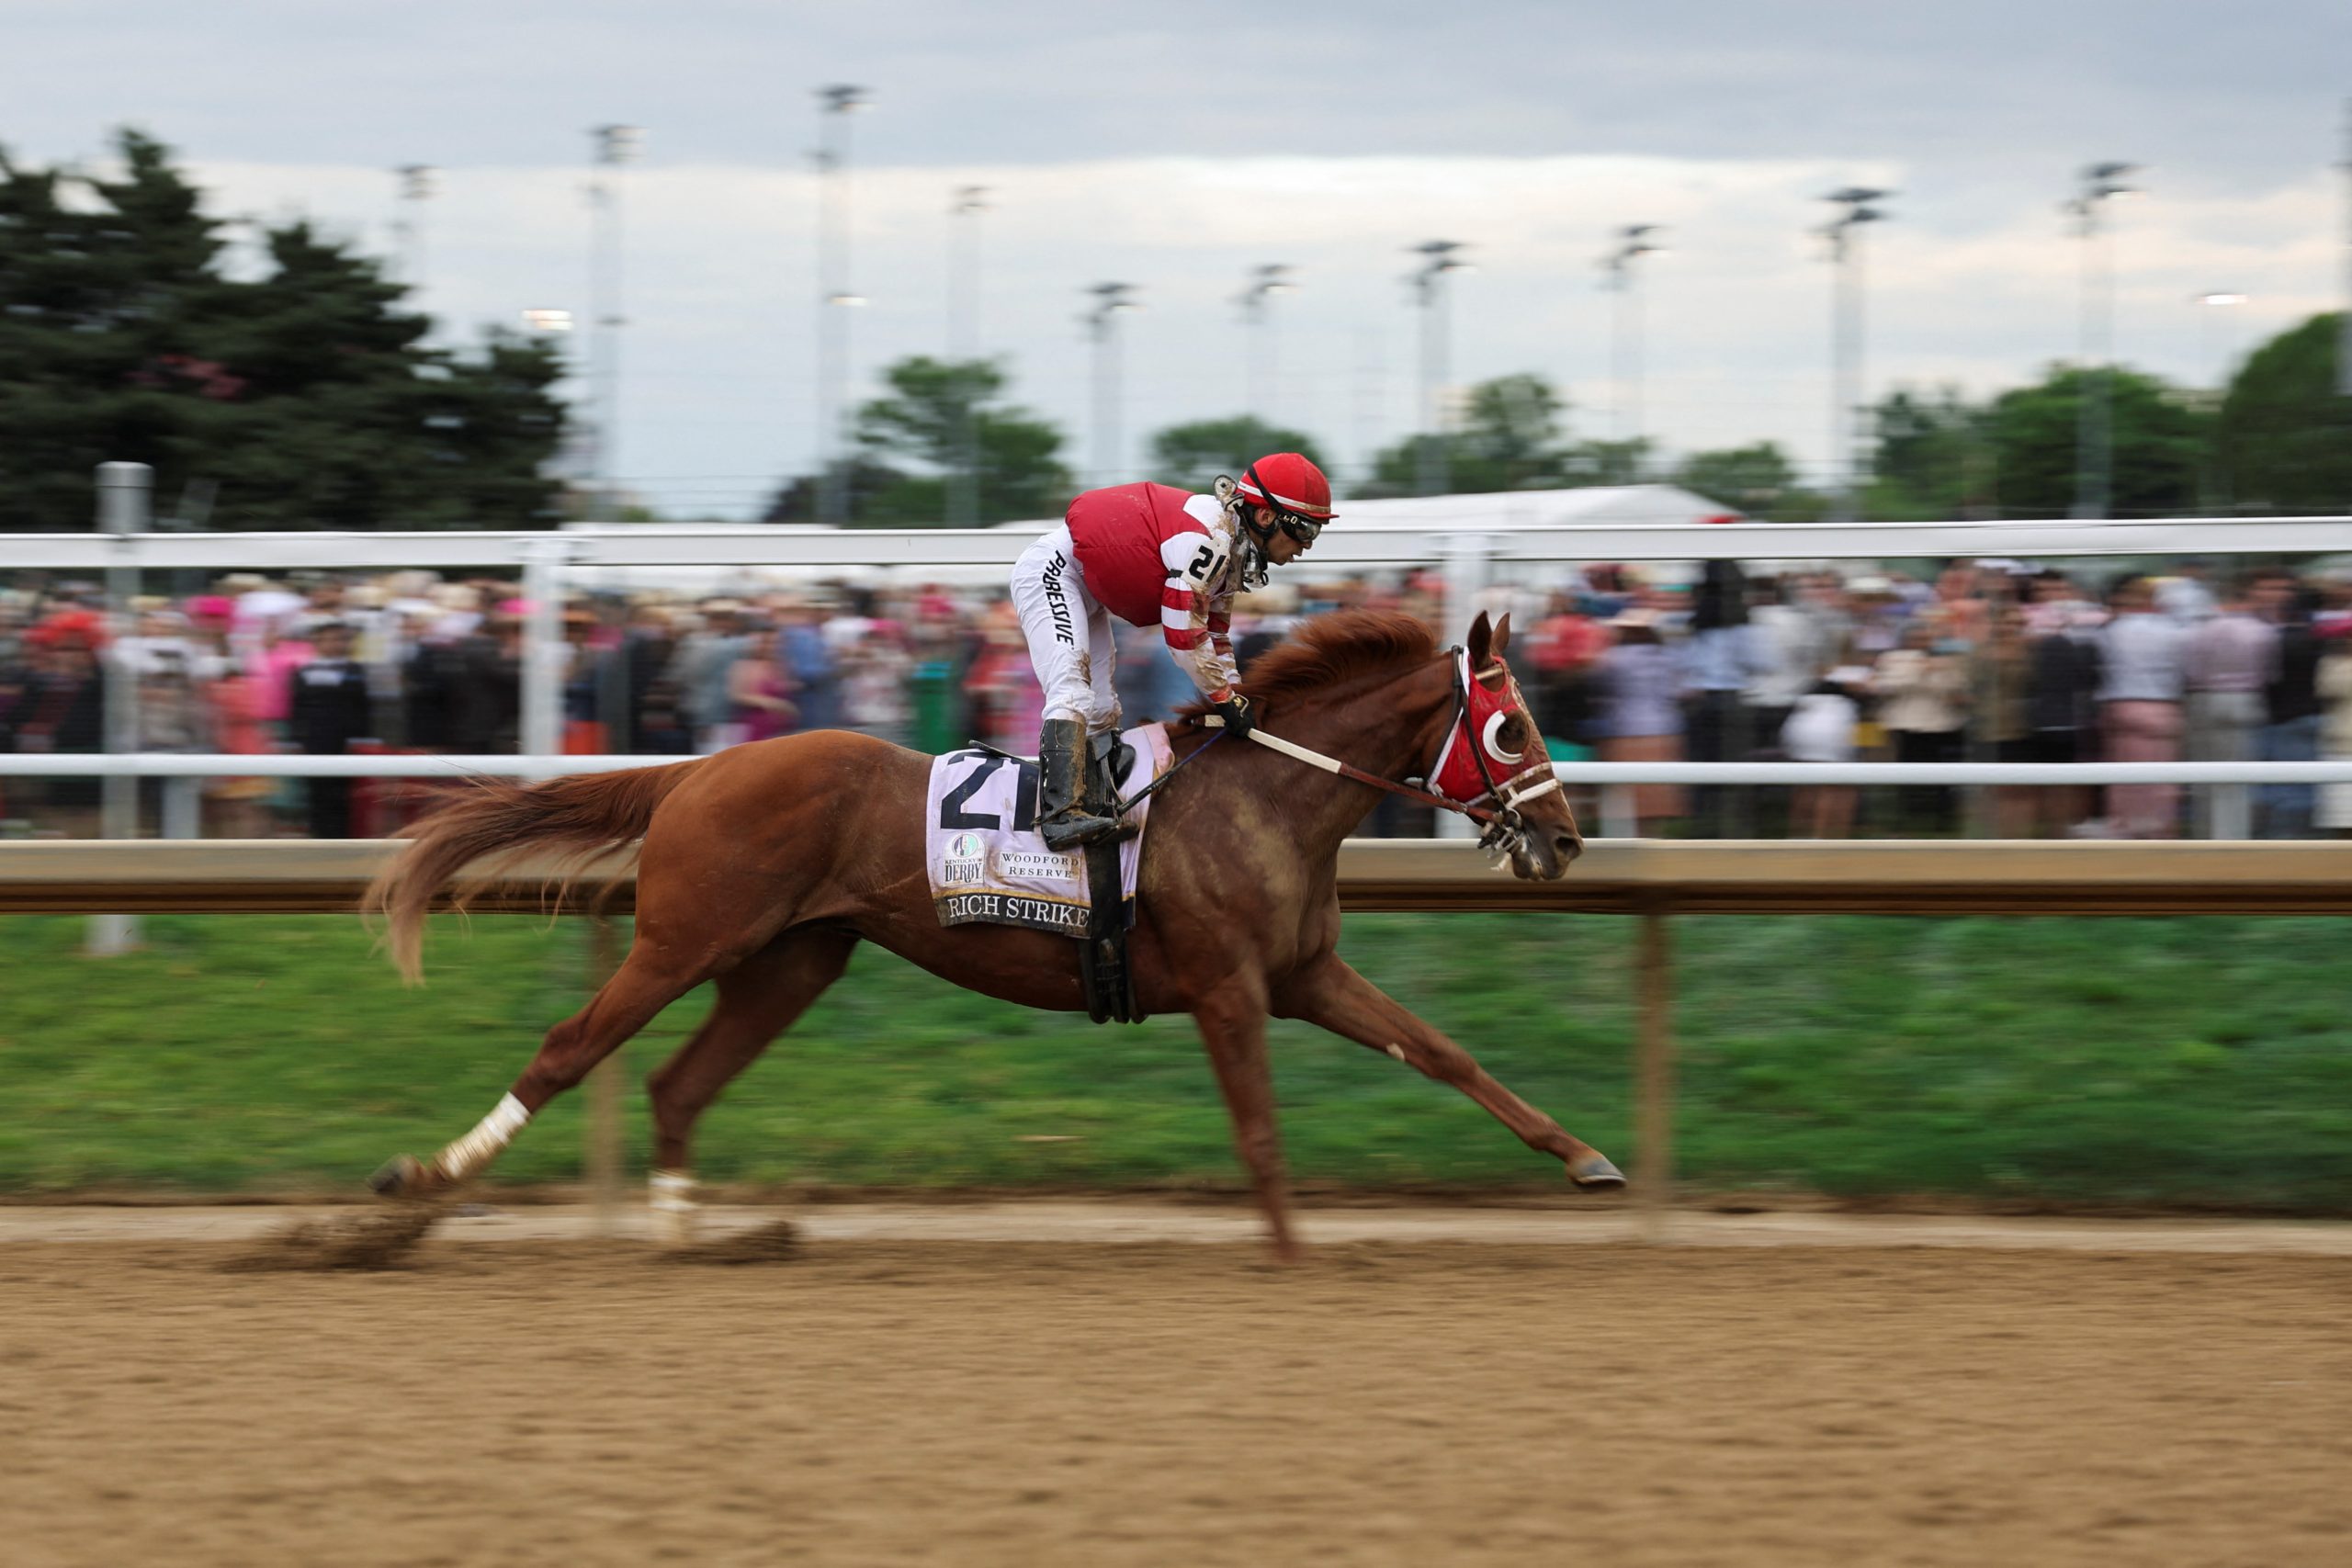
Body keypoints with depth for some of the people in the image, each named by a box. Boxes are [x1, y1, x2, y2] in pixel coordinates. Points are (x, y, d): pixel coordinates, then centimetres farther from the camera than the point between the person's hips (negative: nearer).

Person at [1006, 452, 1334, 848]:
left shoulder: (1232, 549, 5)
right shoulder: (1207, 538, -27)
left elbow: (1215, 632, 14)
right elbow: (1182, 630, -27)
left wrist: (1235, 696, 6)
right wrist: (1223, 696, -18)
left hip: (1088, 590, 11)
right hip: (1053, 569, -11)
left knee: (1102, 711, 10)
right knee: (1071, 689, -24)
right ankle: (1062, 813, -36)